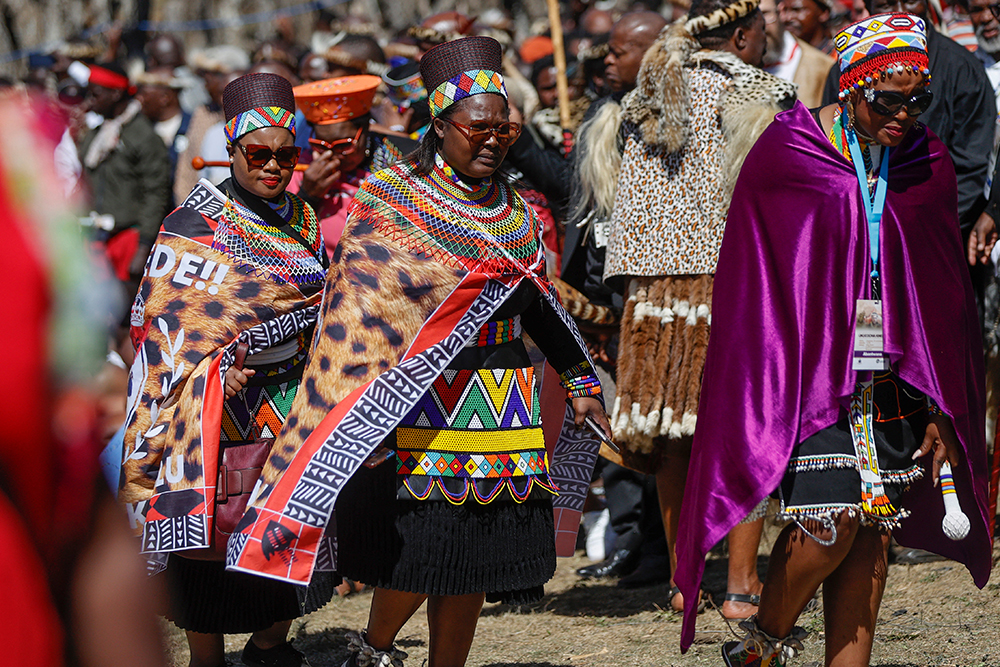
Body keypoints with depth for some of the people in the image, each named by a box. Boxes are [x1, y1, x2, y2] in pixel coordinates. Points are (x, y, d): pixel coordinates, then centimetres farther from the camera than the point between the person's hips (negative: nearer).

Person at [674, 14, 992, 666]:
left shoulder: (928, 165, 7)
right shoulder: (787, 154, -5)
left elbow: (945, 295, 12)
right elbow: (753, 292, -2)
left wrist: (942, 410, 9)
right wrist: (766, 396, -5)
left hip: (892, 380, 4)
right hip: (808, 371, -4)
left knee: (874, 533, 2)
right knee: (831, 522, -16)